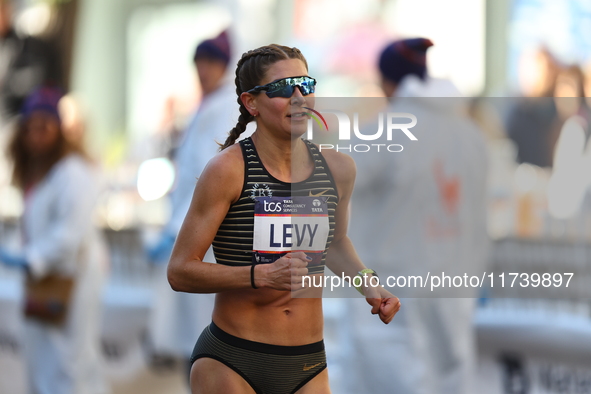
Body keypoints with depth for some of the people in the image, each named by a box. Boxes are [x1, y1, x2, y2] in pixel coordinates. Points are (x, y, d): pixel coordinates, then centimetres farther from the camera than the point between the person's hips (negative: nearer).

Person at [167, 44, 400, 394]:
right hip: (230, 362, -4)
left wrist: (367, 285, 8)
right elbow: (180, 272, -12)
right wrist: (263, 275, -22)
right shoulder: (229, 169, -11)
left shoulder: (338, 169, 4)